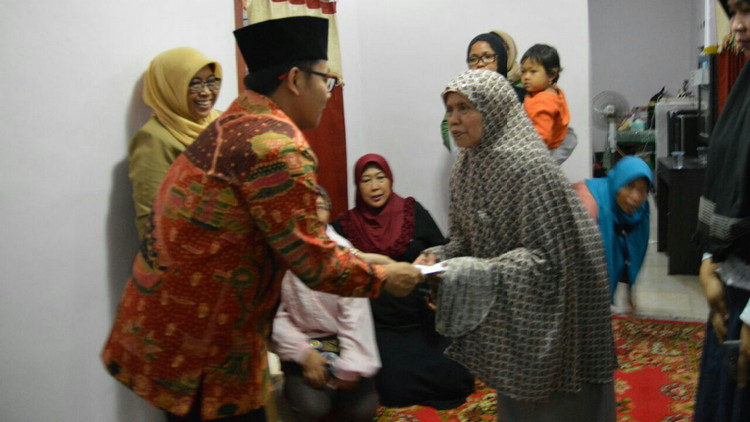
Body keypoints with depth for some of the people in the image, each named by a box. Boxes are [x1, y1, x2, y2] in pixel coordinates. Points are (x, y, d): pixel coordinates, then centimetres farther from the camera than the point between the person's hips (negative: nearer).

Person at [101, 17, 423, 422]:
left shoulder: (231, 126, 9)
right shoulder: (279, 146, -21)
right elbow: (312, 262, -17)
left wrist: (354, 257, 17)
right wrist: (383, 278, -2)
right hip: (200, 348, -9)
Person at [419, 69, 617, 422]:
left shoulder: (529, 167, -23)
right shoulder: (465, 167, 2)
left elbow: (544, 256, -25)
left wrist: (472, 274, -31)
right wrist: (439, 257, -11)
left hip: (541, 313, -7)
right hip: (501, 312, 7)